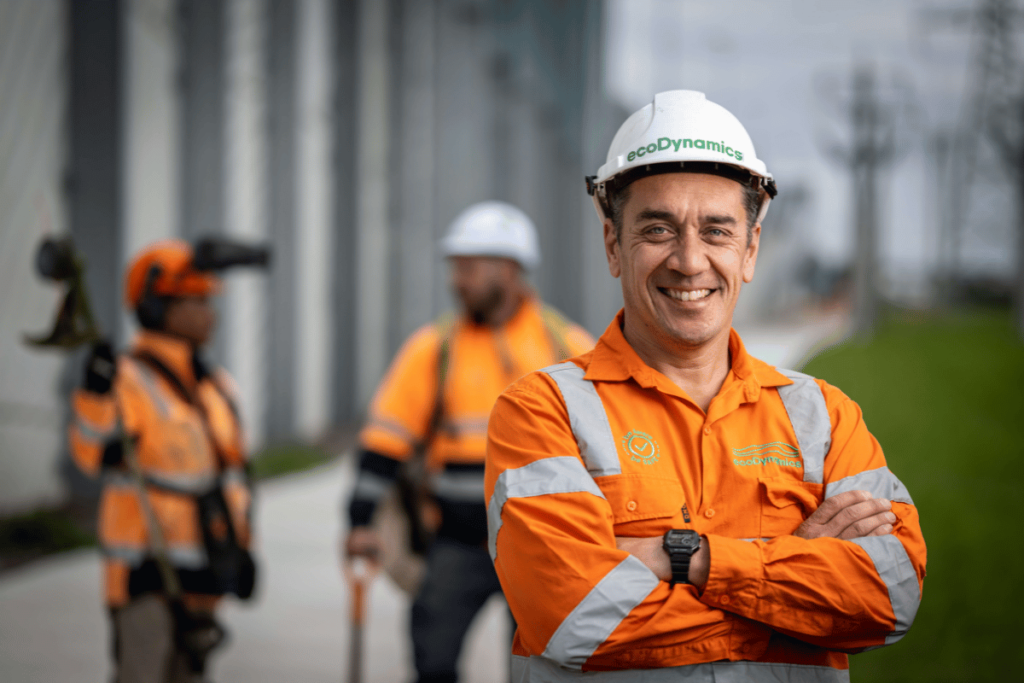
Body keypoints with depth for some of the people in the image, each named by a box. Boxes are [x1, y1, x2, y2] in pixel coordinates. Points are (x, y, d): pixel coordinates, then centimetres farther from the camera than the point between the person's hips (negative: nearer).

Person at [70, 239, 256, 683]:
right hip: (146, 573, -8)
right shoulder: (130, 381, -12)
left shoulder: (217, 386, 13)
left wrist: (241, 545, 19)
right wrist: (96, 393, -42)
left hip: (199, 573, 8)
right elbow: (91, 452, -27)